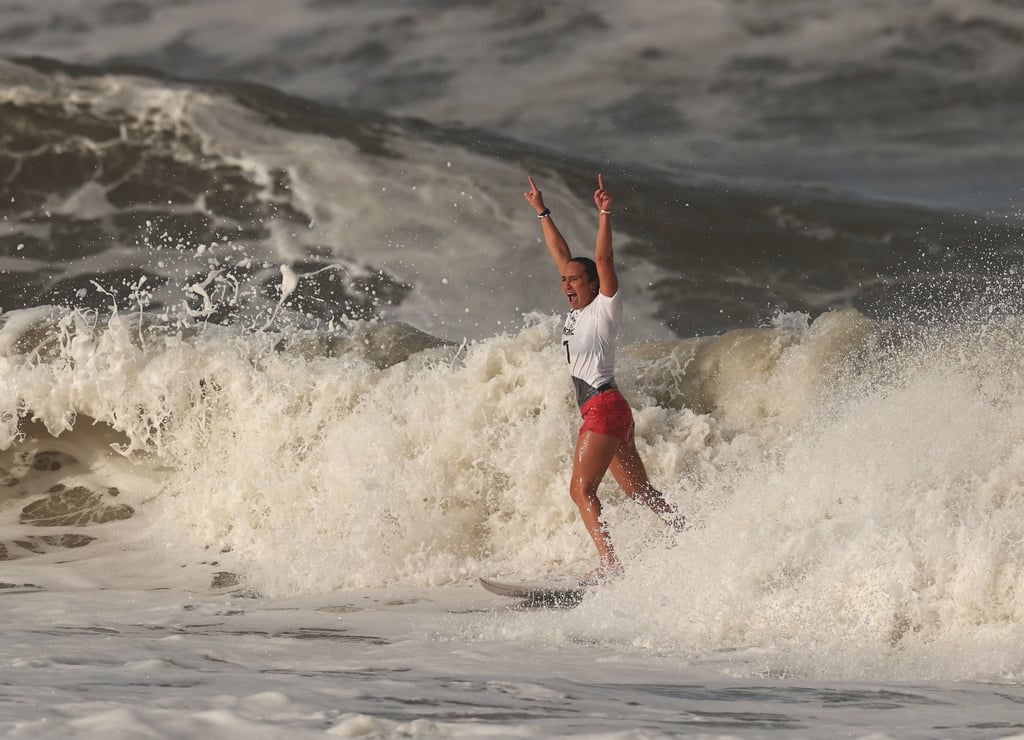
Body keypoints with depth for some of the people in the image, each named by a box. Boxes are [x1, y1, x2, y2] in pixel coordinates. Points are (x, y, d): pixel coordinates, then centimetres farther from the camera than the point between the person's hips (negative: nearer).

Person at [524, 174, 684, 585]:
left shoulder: (604, 308, -4)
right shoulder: (576, 312, 16)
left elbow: (603, 261, -17)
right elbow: (561, 255, 24)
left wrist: (604, 215, -24)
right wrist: (542, 213, 28)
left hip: (605, 407, -9)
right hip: (599, 412, 9)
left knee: (582, 488, -16)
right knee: (640, 492, 9)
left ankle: (609, 565, -25)